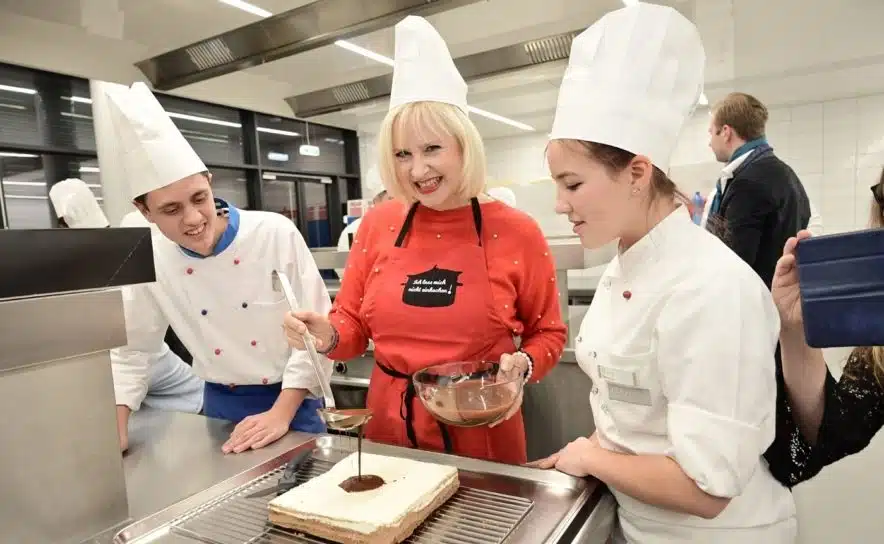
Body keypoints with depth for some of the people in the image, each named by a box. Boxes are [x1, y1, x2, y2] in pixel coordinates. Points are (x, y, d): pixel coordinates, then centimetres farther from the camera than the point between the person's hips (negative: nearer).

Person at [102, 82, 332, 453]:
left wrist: (281, 413, -19)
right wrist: (115, 428, -4)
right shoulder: (150, 260, -8)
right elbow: (131, 348, 5)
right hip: (220, 405, 3)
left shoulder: (276, 234, -19)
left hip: (291, 401, -3)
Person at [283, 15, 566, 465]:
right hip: (390, 430, 2)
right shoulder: (376, 226, -3)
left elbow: (548, 333, 1)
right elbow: (353, 327, 5)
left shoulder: (517, 232, -10)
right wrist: (327, 335, -15)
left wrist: (523, 364, -17)